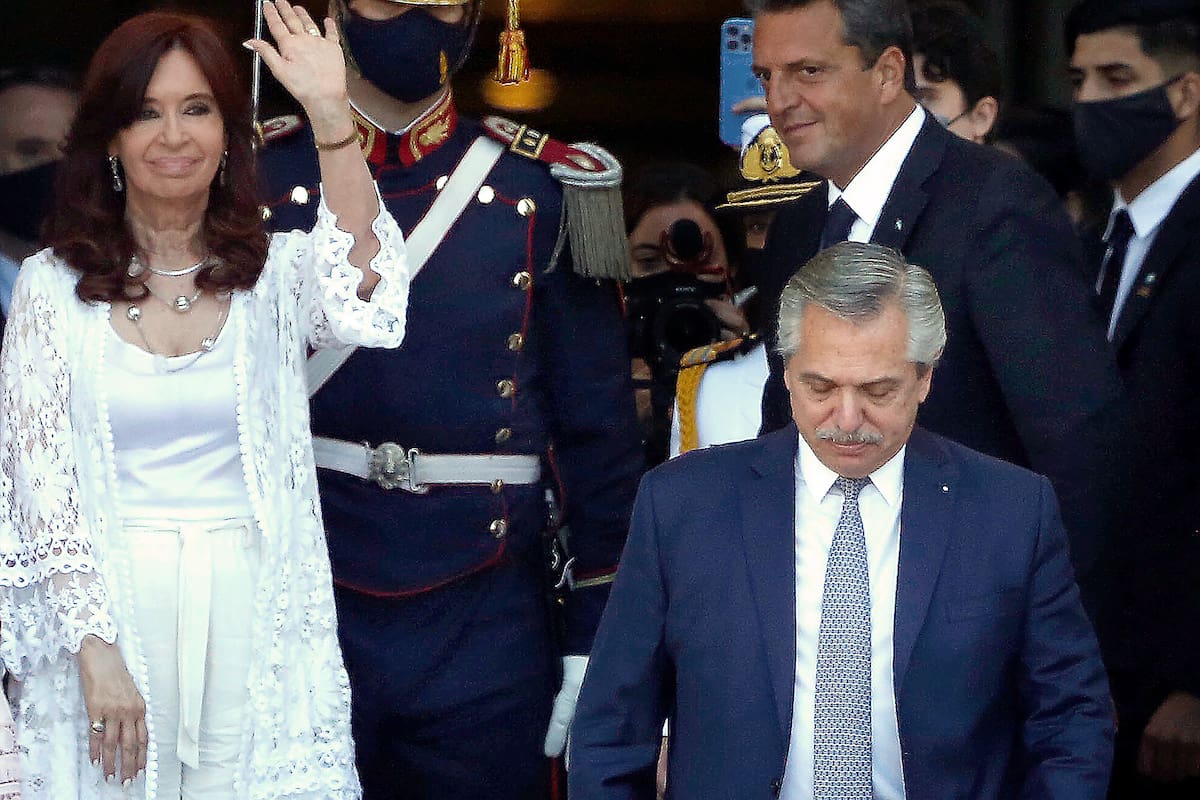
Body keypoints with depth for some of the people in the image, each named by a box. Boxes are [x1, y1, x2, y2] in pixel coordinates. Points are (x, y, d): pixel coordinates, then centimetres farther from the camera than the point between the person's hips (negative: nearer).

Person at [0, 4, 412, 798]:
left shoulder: (276, 271, 5)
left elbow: (357, 285, -18)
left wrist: (330, 113, -28)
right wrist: (95, 653, -12)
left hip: (253, 613, 1)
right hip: (108, 605, -1)